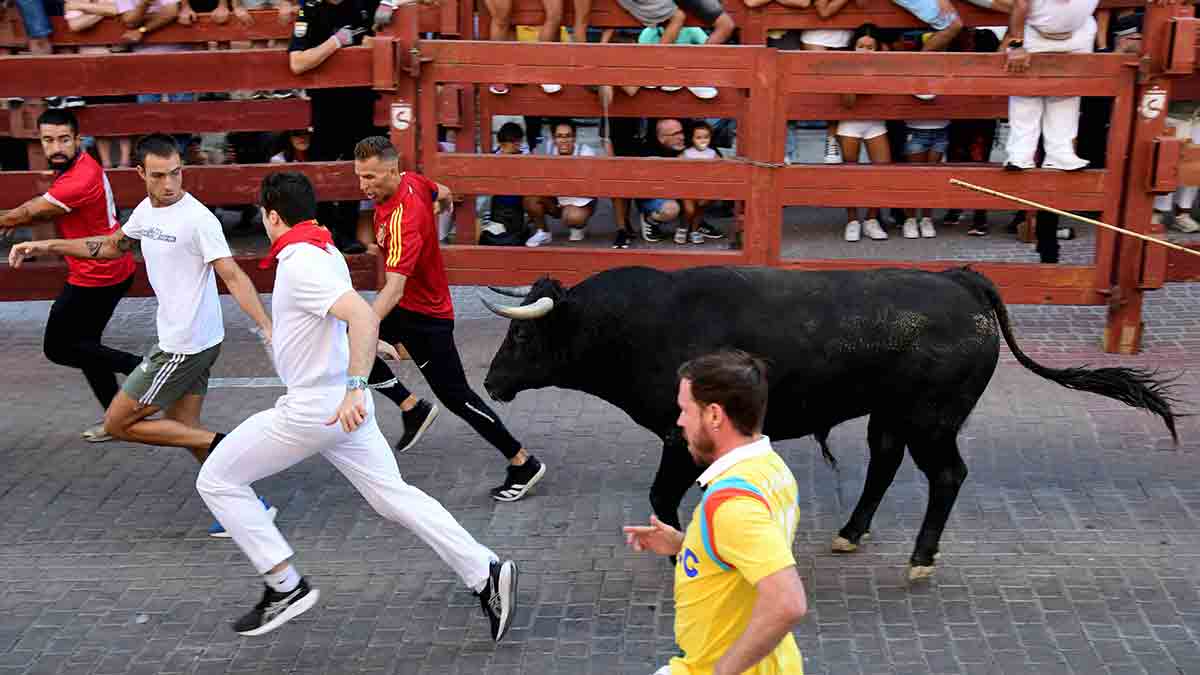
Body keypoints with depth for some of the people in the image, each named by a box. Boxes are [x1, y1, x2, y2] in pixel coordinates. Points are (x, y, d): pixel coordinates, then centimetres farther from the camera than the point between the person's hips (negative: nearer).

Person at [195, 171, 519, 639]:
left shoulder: (300, 264, -18)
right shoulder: (326, 252, 10)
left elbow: (363, 316, -31)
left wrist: (355, 389, -37)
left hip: (313, 409, -9)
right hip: (341, 403, 9)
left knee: (216, 480, 5)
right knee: (394, 496, 11)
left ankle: (285, 586, 5)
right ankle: (485, 574, 4)